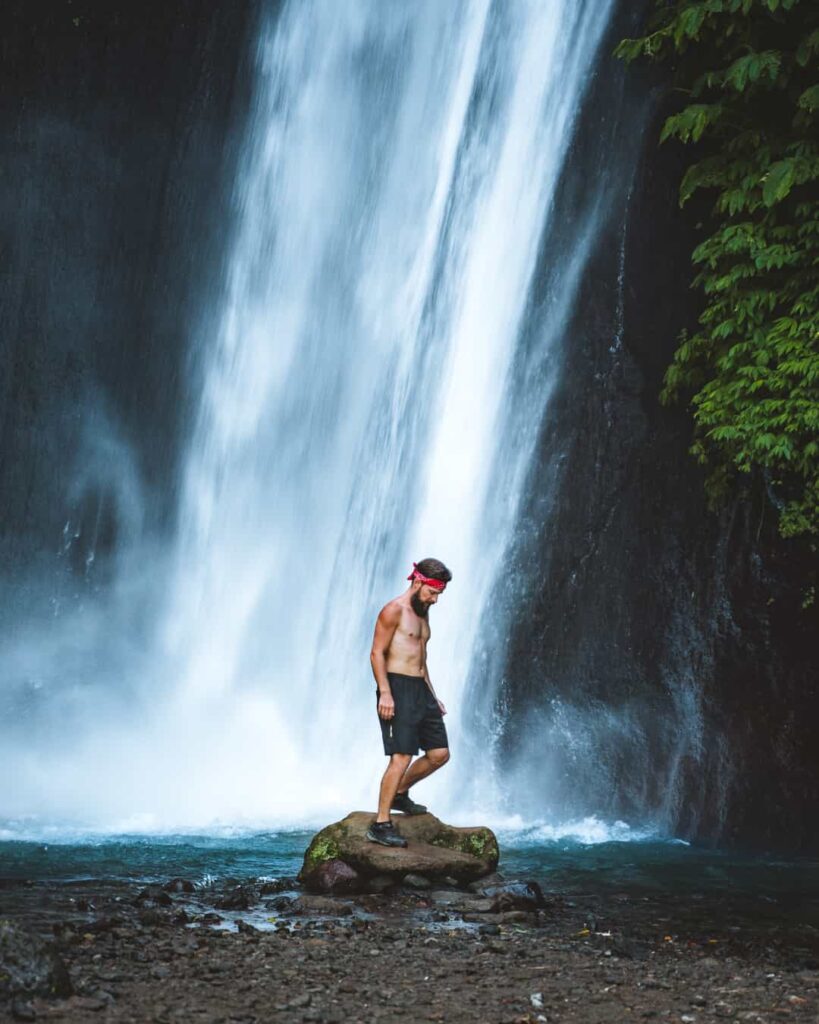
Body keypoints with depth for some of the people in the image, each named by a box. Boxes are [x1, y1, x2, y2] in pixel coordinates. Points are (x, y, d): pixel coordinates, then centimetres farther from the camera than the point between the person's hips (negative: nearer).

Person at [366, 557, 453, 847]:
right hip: (397, 687, -9)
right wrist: (385, 693, -21)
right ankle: (380, 825, -13)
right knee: (401, 757, -15)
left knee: (439, 753, 9)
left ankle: (400, 794, 28)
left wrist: (432, 695, 22)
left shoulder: (422, 614, 20)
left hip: (420, 688, 9)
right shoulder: (394, 610, -7)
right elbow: (377, 653, -12)